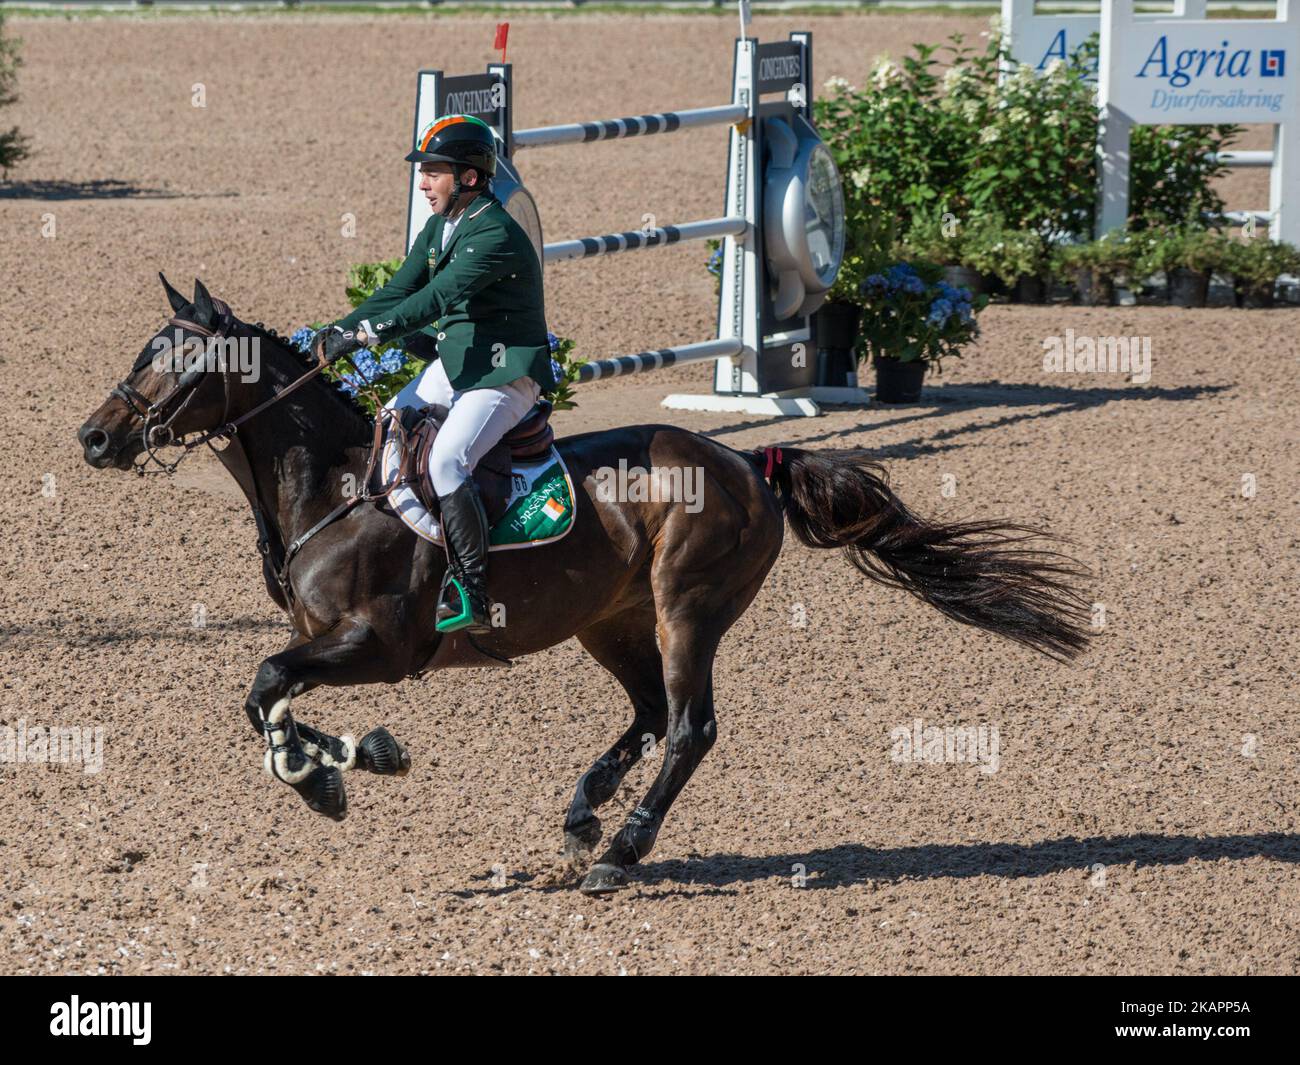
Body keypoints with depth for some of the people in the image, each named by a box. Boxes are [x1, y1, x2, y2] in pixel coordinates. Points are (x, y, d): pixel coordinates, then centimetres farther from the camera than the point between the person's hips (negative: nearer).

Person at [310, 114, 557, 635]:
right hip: (453, 365, 10)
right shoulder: (438, 229, 9)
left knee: (446, 461, -27)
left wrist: (365, 333, -35)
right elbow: (399, 291, 9)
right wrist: (342, 330, -5)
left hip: (506, 373, -10)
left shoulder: (496, 235, -21)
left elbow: (439, 297, -30)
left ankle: (471, 593, -25)